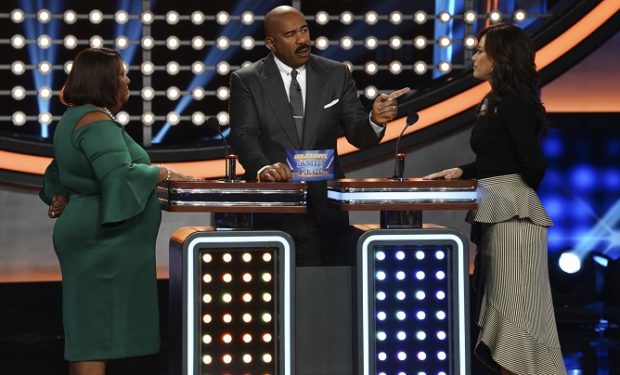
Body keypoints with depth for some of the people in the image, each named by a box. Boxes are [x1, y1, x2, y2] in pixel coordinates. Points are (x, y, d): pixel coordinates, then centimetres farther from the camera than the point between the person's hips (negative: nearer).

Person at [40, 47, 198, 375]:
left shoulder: (72, 120, 17)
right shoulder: (97, 122, -16)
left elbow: (59, 174, 29)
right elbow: (120, 174, -28)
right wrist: (164, 173, -17)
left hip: (93, 242, 10)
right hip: (102, 243, -10)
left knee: (87, 328, 12)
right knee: (98, 327, -9)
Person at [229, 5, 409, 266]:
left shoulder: (337, 75, 6)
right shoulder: (247, 80, 1)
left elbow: (358, 134, 2)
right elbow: (243, 135, -10)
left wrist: (375, 120, -21)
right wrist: (263, 168, -30)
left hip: (324, 209, 1)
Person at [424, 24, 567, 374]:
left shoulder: (513, 104, -15)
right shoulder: (495, 102, 15)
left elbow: (534, 164, -19)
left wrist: (520, 194, -1)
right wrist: (463, 172, 7)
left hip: (513, 214, -10)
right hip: (498, 213, 10)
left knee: (514, 306, -4)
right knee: (502, 304, 13)